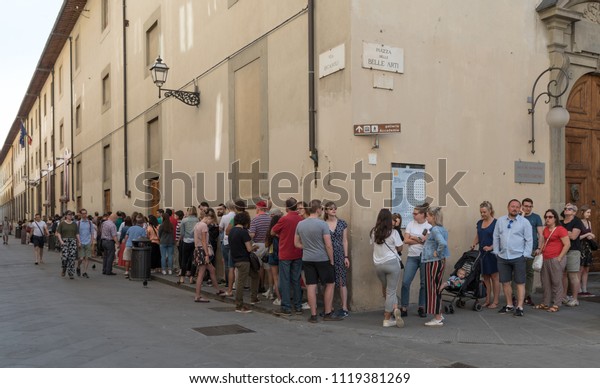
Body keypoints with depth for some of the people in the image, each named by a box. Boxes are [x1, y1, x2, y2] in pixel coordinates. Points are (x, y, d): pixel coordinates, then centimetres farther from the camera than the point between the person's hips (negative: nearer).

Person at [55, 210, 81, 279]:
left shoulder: (74, 224, 12)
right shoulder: (62, 223, 4)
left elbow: (77, 234, 12)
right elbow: (58, 233, 1)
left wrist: (79, 242, 4)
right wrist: (61, 241, -11)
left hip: (73, 241, 3)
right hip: (64, 241, -2)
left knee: (72, 257, -4)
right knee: (65, 256, -14)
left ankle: (71, 274, 3)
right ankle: (64, 269, 16)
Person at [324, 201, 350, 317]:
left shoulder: (342, 223, 4)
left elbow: (345, 241, 6)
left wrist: (346, 257, 0)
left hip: (340, 255, 0)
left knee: (341, 281, -1)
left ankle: (344, 308, 3)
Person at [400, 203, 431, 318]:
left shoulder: (429, 226, -2)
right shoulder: (411, 224, 5)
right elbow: (406, 240, -1)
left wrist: (413, 237, -8)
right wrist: (420, 240, -8)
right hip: (412, 257, 2)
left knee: (424, 283, 5)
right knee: (405, 282, -4)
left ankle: (421, 308, 19)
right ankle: (404, 308, 4)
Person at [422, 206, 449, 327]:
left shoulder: (435, 229, -18)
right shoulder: (441, 228, 11)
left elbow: (442, 243, -34)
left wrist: (437, 253, -19)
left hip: (434, 262, -10)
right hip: (439, 262, 10)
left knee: (434, 289, -2)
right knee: (436, 288, 17)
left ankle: (438, 319, 4)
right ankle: (439, 315, 25)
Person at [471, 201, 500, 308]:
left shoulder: (496, 223, -8)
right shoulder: (479, 223, 11)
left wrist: (490, 247, -24)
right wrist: (474, 244, -3)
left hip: (492, 254, -6)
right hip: (482, 253, 6)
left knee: (494, 277, 1)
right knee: (485, 277, 8)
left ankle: (495, 301, 6)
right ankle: (487, 300, 14)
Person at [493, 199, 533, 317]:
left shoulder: (524, 222, -2)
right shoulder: (500, 221, 7)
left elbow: (529, 240, -2)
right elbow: (496, 237, 11)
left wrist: (525, 254, -7)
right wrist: (496, 252, 6)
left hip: (518, 257, -3)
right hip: (502, 257, 4)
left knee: (520, 283, 0)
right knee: (505, 282, 10)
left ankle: (519, 307, 6)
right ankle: (509, 305, 24)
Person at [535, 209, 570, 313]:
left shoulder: (560, 230, -10)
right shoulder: (545, 230, 14)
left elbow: (567, 244, -15)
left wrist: (559, 257, -15)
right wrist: (540, 250, 13)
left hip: (555, 259, -8)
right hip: (545, 259, 8)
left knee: (556, 282, 0)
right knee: (545, 282, 12)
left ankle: (556, 305, 6)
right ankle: (546, 303, 21)